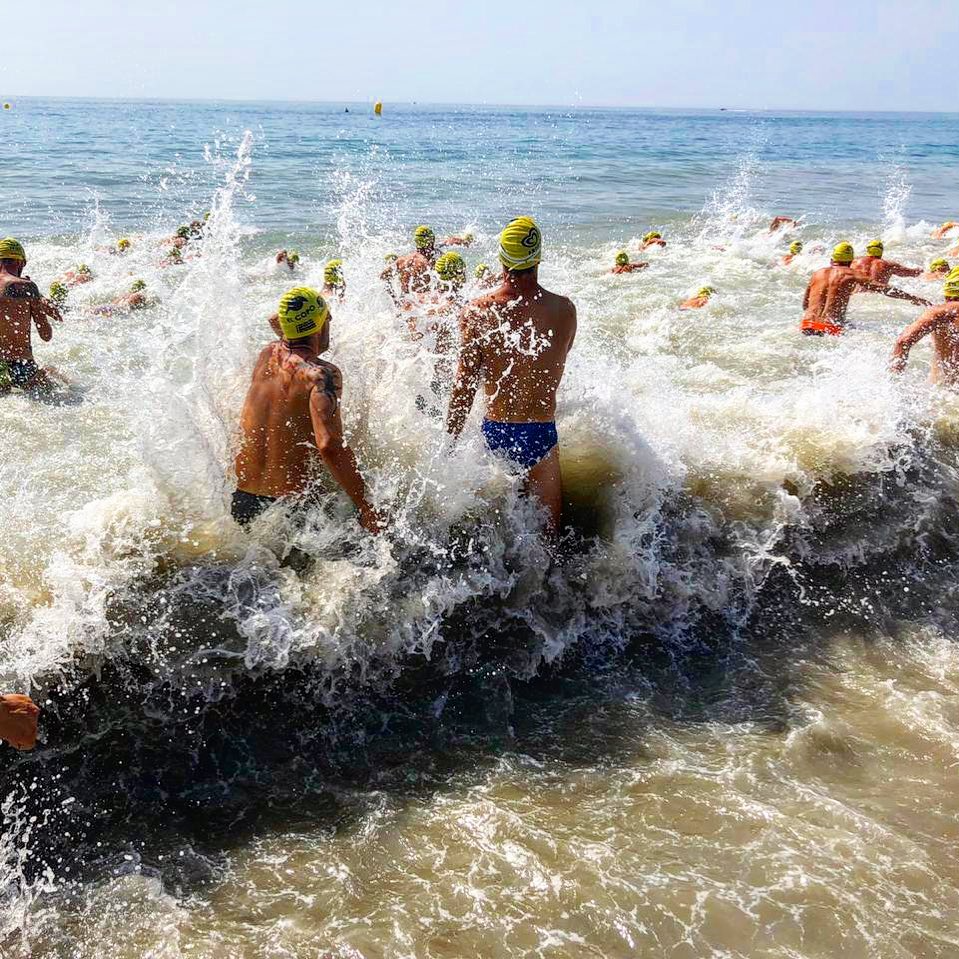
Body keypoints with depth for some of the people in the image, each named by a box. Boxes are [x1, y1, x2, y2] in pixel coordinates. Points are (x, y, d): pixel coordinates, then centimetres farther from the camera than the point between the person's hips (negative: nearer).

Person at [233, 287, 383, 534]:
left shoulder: (268, 354, 4)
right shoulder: (322, 374, -17)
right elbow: (329, 446, -30)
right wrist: (365, 506, -27)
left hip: (240, 499, 7)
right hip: (287, 503, -7)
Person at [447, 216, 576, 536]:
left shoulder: (476, 312, -10)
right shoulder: (564, 310, -7)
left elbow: (463, 388, -8)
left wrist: (450, 441, 2)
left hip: (494, 434, 0)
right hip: (541, 434, 0)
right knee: (547, 532, 14)